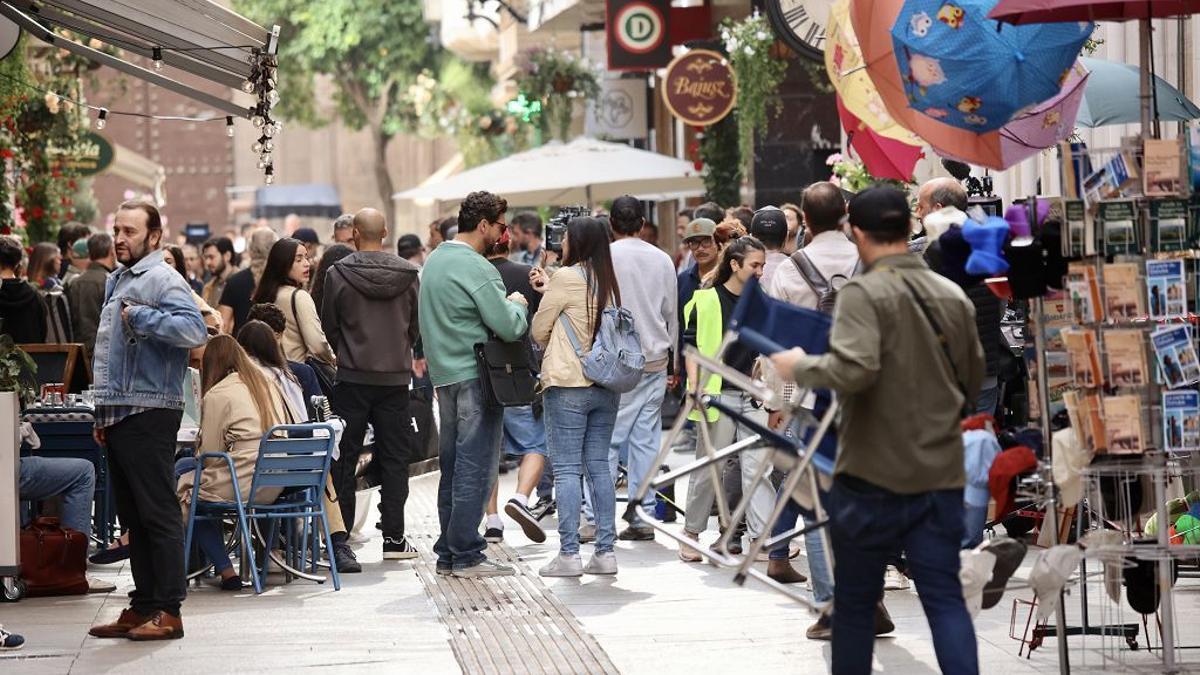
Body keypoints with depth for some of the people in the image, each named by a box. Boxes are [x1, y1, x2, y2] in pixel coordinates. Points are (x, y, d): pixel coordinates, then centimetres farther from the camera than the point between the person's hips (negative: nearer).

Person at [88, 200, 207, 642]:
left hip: (149, 414, -9)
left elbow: (194, 330, -26)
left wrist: (139, 316, -21)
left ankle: (167, 612, -5)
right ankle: (143, 607, 16)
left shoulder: (162, 281, -9)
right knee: (133, 517, 11)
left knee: (158, 514, -7)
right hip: (119, 416, 9)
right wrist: (103, 414, 23)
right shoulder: (117, 281, 19)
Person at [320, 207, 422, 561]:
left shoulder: (339, 274, -9)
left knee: (344, 458, 6)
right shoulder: (407, 274, -2)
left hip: (352, 375, -2)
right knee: (394, 458, 7)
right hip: (396, 376, 2)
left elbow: (329, 324, 0)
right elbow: (417, 323, 7)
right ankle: (394, 538, 5)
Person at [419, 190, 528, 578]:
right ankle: (466, 556, -5)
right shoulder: (476, 268, -16)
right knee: (475, 467, -5)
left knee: (452, 467, 13)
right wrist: (516, 305, 2)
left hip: (445, 375, 9)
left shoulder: (435, 260, 13)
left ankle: (447, 553, 16)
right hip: (475, 378, -9)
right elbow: (509, 327, -18)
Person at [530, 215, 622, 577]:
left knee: (567, 468, -3)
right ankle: (605, 550, 9)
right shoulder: (609, 283, 7)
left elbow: (538, 332, -4)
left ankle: (569, 553, -6)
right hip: (607, 384, 6)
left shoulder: (566, 277, -10)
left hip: (569, 383, -6)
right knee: (598, 466, 10)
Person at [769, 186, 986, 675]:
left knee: (855, 602, 10)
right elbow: (973, 382, 15)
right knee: (945, 598, 3)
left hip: (873, 477, -4)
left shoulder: (864, 293, -12)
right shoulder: (953, 296, 7)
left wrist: (801, 368, -9)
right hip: (941, 476, 4)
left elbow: (853, 370, -26)